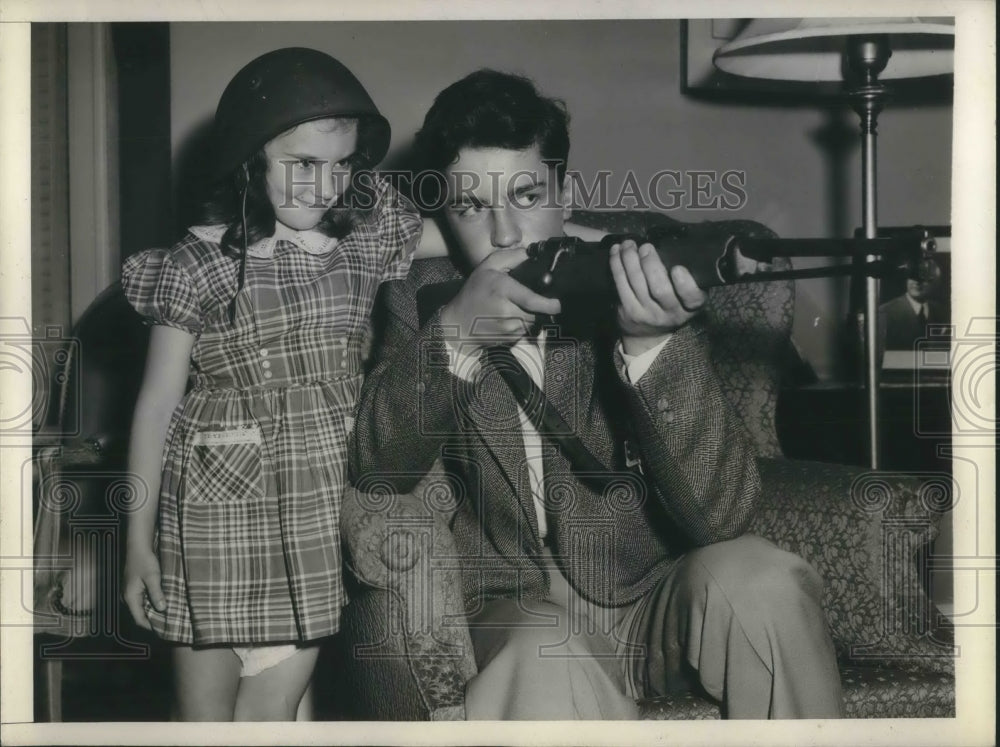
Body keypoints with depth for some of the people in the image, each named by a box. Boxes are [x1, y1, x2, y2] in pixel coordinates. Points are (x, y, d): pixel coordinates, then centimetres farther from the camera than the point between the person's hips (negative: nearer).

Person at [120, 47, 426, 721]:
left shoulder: (367, 236, 4)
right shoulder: (200, 266, -6)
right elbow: (158, 403, -2)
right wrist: (139, 540, 0)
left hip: (320, 513, 3)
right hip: (220, 515, -2)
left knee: (275, 709, 3)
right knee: (207, 711, 7)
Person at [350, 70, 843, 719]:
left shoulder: (642, 296, -9)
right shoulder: (423, 303, -1)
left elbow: (722, 515, -19)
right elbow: (375, 472, -14)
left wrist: (653, 344, -35)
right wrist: (455, 334, -29)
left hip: (655, 600, 2)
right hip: (517, 615, -1)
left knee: (760, 581, -28)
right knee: (547, 667, -35)